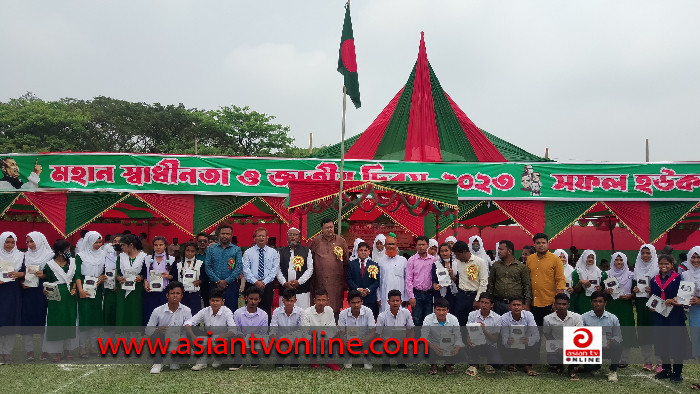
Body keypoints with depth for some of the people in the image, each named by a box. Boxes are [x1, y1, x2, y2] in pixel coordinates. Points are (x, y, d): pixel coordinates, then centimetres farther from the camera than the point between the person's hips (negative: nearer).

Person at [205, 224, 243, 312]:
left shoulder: (236, 250, 6)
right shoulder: (211, 249, 9)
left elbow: (239, 268, -3)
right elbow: (207, 266, 2)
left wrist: (226, 281, -10)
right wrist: (217, 281, -7)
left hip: (231, 285, -1)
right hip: (214, 285, 1)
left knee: (231, 310, -3)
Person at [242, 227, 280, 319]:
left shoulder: (273, 252, 8)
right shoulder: (248, 252, 7)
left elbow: (275, 269, 0)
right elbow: (246, 269, -1)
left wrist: (264, 282, -11)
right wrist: (255, 281, -13)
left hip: (267, 285, 0)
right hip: (251, 285, 0)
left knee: (267, 311, 1)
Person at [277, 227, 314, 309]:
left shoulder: (306, 251, 9)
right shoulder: (281, 252, 14)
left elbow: (310, 269, 2)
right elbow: (278, 269, 7)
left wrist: (299, 281, -7)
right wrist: (284, 282, -7)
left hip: (302, 290, -1)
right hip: (285, 289, 2)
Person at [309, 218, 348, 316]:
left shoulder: (341, 241, 6)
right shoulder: (315, 241, 6)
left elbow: (346, 260, 10)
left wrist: (346, 278, 7)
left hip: (337, 280, 0)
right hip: (320, 280, 0)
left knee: (336, 306, 2)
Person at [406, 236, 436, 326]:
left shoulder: (433, 260, 5)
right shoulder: (411, 260, 0)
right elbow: (408, 279, -2)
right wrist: (411, 296, -7)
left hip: (429, 294, 2)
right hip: (417, 293, -2)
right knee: (417, 320, 0)